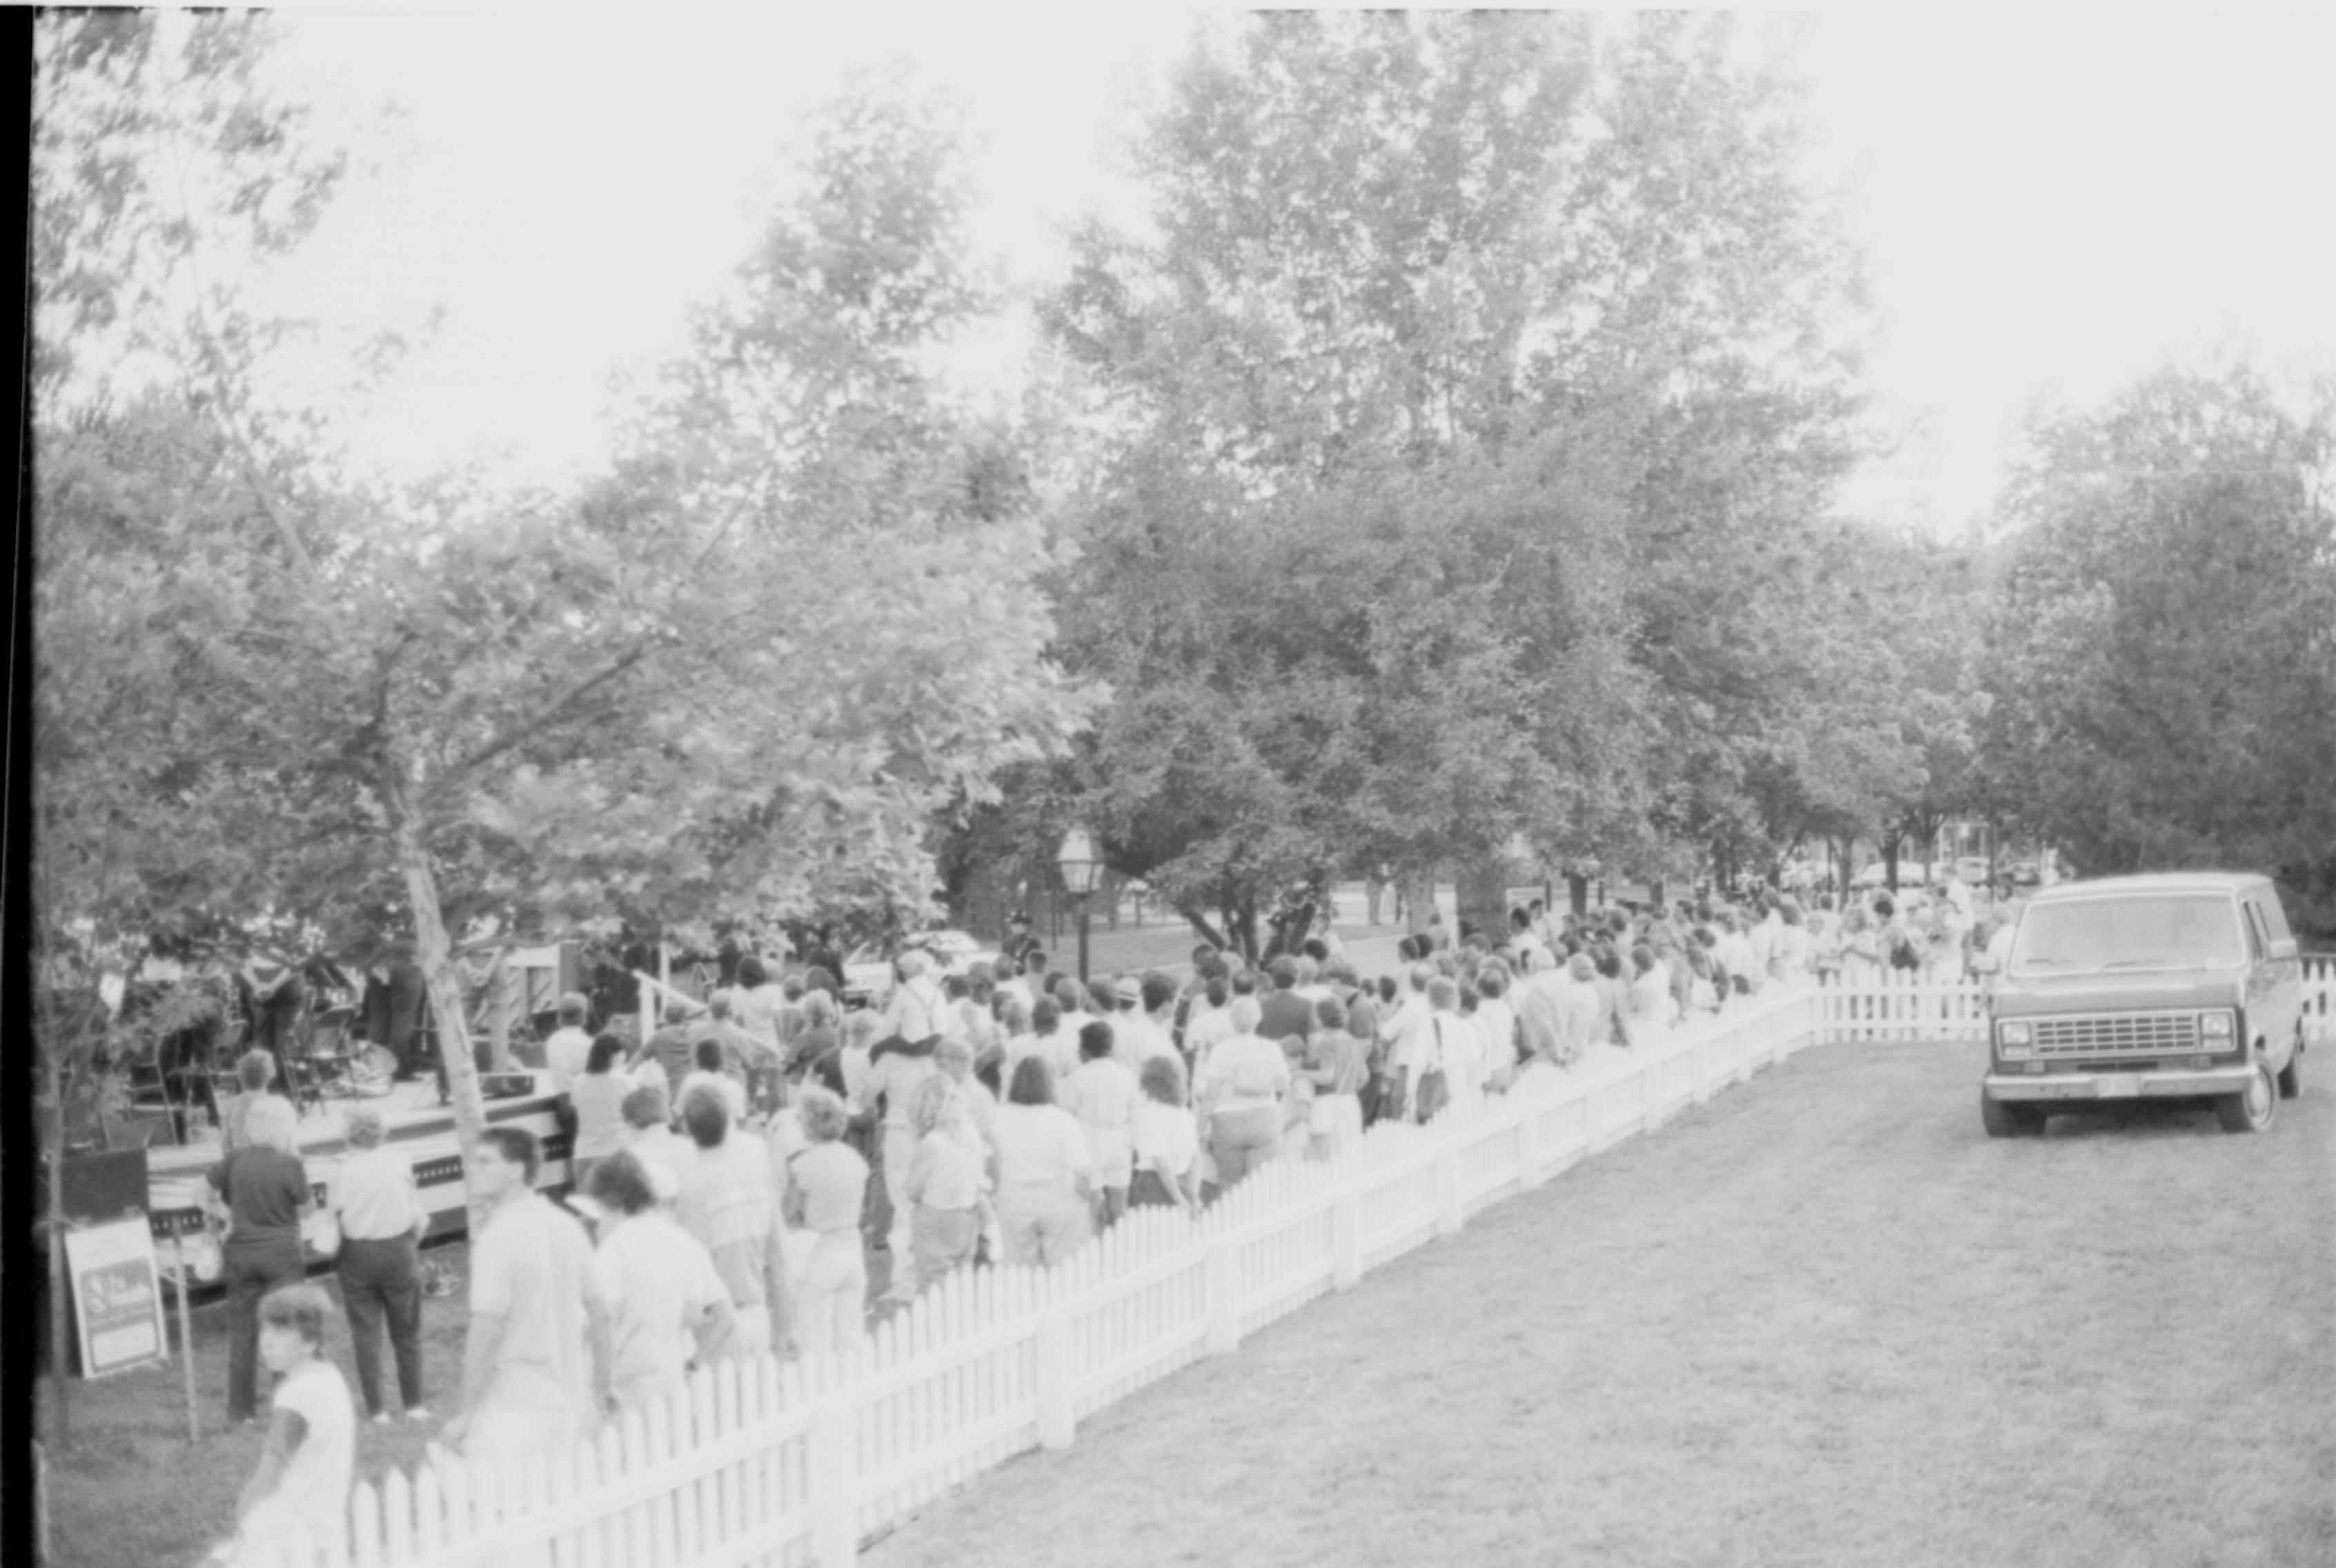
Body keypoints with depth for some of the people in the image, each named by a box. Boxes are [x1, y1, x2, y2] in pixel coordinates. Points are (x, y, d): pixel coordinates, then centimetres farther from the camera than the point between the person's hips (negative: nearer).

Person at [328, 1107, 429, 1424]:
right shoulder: (401, 1164, -7)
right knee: (407, 1332, 13)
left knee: (366, 1333, 9)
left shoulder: (343, 1172, -10)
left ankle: (377, 1409, 9)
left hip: (358, 1255, -1)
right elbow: (420, 1218, -5)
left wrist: (337, 1256, 6)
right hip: (399, 1250, 1)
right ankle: (414, 1404, 16)